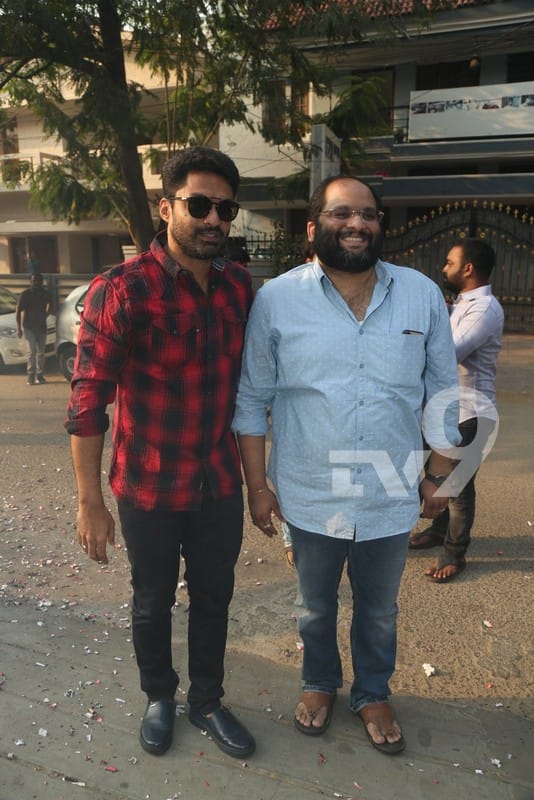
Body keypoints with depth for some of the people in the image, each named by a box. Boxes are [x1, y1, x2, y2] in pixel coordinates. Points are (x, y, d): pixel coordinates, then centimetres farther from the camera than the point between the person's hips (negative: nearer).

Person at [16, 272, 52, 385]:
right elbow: (18, 311, -6)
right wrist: (18, 328, -12)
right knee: (32, 350, -12)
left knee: (41, 351, 6)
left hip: (41, 326, 4)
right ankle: (31, 376, -9)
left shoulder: (46, 294, 2)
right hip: (28, 326, -4)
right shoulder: (25, 294, -7)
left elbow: (49, 304, 24)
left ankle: (40, 375, 14)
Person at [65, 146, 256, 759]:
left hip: (220, 484, 4)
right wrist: (90, 504, -14)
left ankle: (207, 701, 44)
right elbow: (87, 404, -16)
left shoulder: (238, 286, -1)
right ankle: (158, 696, 47)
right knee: (153, 602, 19)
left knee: (213, 596, 19)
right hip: (148, 490, -4)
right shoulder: (121, 291, -18)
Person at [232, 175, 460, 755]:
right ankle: (319, 684, 51)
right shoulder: (277, 299, -9)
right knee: (314, 608, 23)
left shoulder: (422, 294, -4)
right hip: (309, 497, -1)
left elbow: (442, 392, 4)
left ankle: (372, 694, 50)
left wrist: (437, 477, 6)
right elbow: (252, 399, -4)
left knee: (379, 612, 22)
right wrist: (257, 484, -4)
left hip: (391, 499, 2)